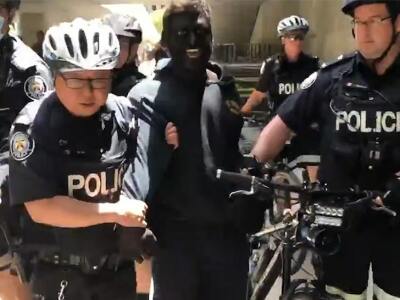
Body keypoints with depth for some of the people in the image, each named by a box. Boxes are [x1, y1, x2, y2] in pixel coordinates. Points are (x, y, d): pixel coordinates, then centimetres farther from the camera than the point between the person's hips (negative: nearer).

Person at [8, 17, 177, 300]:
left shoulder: (127, 115, -4)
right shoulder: (33, 126, -15)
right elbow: (41, 208, -21)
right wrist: (116, 212, -20)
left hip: (119, 267, 3)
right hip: (59, 274, -3)